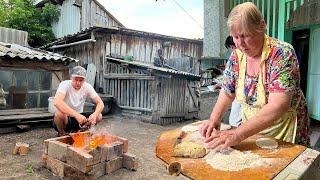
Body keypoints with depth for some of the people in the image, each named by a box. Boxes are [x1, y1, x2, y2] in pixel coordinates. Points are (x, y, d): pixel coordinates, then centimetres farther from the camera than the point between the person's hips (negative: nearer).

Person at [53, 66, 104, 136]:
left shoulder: (87, 87, -10)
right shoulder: (64, 85, -21)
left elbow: (100, 103, -14)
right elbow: (57, 102, -40)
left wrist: (95, 114, -36)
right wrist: (76, 115, -48)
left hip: (78, 117, 4)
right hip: (63, 119, -3)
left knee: (98, 116, -17)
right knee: (60, 113, -36)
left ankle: (75, 130, 4)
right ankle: (61, 133, -4)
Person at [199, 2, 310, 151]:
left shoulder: (282, 53, -24)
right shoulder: (236, 56, -8)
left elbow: (277, 107, -33)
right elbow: (227, 93, -2)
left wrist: (238, 134, -40)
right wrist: (214, 120, -19)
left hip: (284, 128, -4)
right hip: (250, 130, 5)